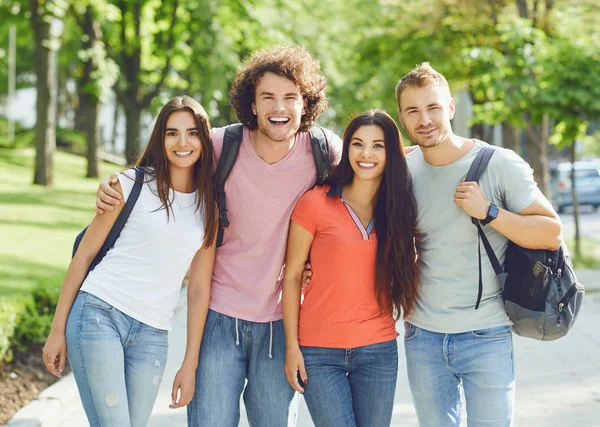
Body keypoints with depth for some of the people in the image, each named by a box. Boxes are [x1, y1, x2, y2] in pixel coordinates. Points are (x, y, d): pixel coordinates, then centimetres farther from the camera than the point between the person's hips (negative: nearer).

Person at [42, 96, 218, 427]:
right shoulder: (132, 185, -1)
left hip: (151, 335, 4)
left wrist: (190, 363, 7)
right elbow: (84, 255, 2)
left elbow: (199, 289, 9)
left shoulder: (209, 206, 8)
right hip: (99, 313, -4)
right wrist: (58, 330, 0)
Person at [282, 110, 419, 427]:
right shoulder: (315, 203, -5)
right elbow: (292, 276, -3)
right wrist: (292, 347, -6)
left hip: (379, 352, 3)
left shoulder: (399, 209, 6)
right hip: (320, 353, -3)